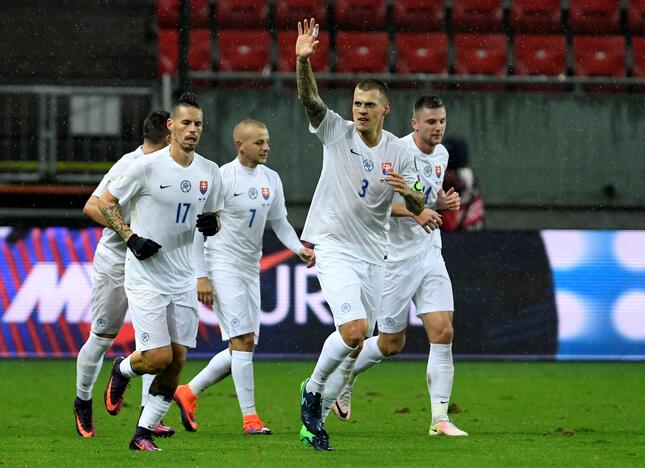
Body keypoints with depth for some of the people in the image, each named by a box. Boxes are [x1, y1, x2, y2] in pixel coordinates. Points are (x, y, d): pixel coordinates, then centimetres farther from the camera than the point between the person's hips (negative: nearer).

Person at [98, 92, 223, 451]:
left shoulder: (210, 173, 4)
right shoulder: (147, 167, -11)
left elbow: (214, 216, 18)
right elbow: (106, 203, -2)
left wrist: (212, 224, -6)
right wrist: (132, 239, -13)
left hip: (183, 280, 5)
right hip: (146, 277, -5)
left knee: (177, 361, 1)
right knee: (158, 358, -12)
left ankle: (144, 432, 14)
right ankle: (122, 371, 22)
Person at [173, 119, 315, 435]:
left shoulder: (271, 180, 9)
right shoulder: (222, 178, -12)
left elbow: (279, 223, 18)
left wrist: (299, 248, -2)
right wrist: (201, 276, -14)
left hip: (251, 269, 8)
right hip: (223, 267, -8)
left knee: (243, 346, 7)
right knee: (243, 339, -13)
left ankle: (189, 393, 22)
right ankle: (250, 418, -10)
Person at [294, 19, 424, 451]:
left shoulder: (399, 153, 2)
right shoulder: (336, 131, -5)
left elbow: (418, 208, 4)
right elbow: (310, 99, -21)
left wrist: (408, 191, -19)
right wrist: (303, 61, -39)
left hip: (374, 253, 4)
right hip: (335, 248, -4)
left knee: (357, 339, 7)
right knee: (354, 331, -22)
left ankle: (313, 418, 23)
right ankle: (313, 390, 2)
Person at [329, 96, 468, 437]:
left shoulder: (441, 154, 9)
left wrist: (444, 202, 3)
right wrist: (415, 212, -29)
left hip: (429, 253, 6)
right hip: (396, 258, -6)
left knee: (443, 333, -9)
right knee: (391, 343, 4)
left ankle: (439, 418, -6)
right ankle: (344, 375, 34)